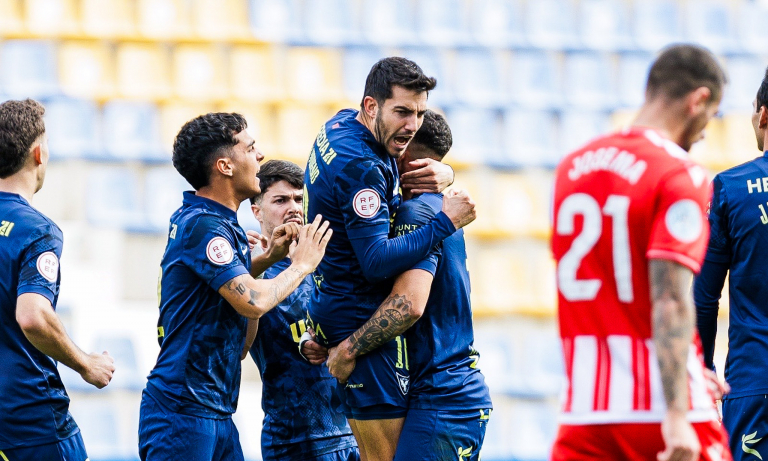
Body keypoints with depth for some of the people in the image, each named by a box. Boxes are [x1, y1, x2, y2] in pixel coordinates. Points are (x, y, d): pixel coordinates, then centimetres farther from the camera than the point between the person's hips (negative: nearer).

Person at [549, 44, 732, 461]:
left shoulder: (571, 168, 13)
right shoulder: (681, 176, -10)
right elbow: (671, 301, -19)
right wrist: (677, 414, -23)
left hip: (583, 407, 6)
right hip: (660, 405, -6)